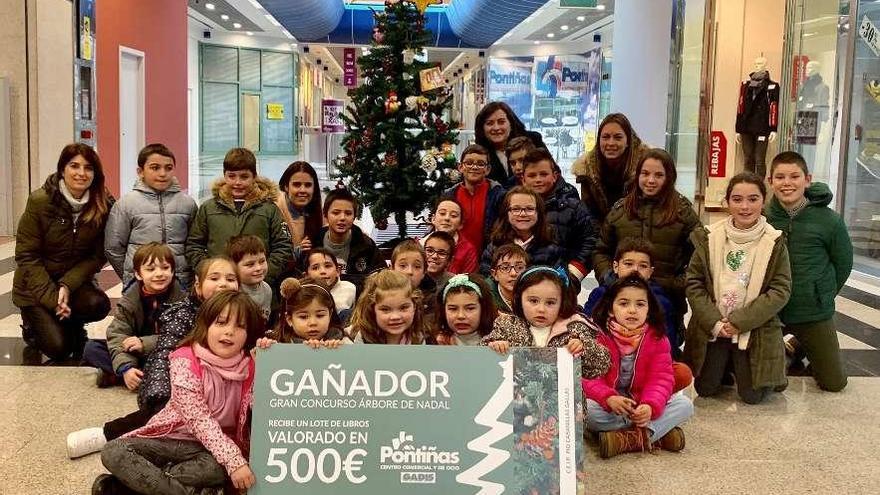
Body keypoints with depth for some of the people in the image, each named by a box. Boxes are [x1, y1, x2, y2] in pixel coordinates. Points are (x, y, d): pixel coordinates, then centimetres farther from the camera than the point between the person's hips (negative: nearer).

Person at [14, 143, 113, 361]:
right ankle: (33, 327, 18)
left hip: (76, 282, 3)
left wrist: (67, 285, -22)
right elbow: (26, 256, -13)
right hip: (36, 286, -2)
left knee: (99, 305, -30)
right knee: (59, 347, -17)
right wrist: (52, 298, -21)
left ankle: (72, 327, 6)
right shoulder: (40, 201, -16)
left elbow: (98, 256, -7)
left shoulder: (104, 205, -9)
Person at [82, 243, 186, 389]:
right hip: (134, 356, 2)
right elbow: (117, 335, -14)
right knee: (91, 348, -11)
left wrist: (145, 343, -25)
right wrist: (125, 368, -31)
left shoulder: (181, 299, -10)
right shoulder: (128, 301, -5)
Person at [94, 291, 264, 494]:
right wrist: (234, 460, -31)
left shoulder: (249, 368, -5)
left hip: (214, 445, 1)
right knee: (113, 453, -23)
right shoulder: (185, 362, -15)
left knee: (219, 469, -35)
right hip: (172, 436, 0)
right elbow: (199, 420, -21)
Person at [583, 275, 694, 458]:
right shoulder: (598, 336, -11)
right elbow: (590, 376, -17)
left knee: (684, 404, -18)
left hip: (642, 407, 3)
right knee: (586, 409, -34)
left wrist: (650, 406, -30)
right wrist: (609, 398, -36)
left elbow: (660, 379, -10)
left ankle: (625, 440, -30)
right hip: (608, 405, -3)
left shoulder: (657, 339, -3)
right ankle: (657, 434, -29)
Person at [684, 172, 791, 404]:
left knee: (752, 396, 0)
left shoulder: (775, 242, -7)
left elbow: (781, 290, -10)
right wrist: (714, 322, -13)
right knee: (705, 389, 7)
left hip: (755, 331, -1)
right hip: (712, 328, 2)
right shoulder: (709, 237, -3)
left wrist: (740, 321, -16)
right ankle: (726, 367, 38)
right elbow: (694, 283, -3)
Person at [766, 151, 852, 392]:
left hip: (814, 314, 0)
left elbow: (843, 263, 3)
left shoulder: (829, 221, -12)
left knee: (834, 383, 8)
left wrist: (823, 295, 7)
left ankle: (804, 347, 36)